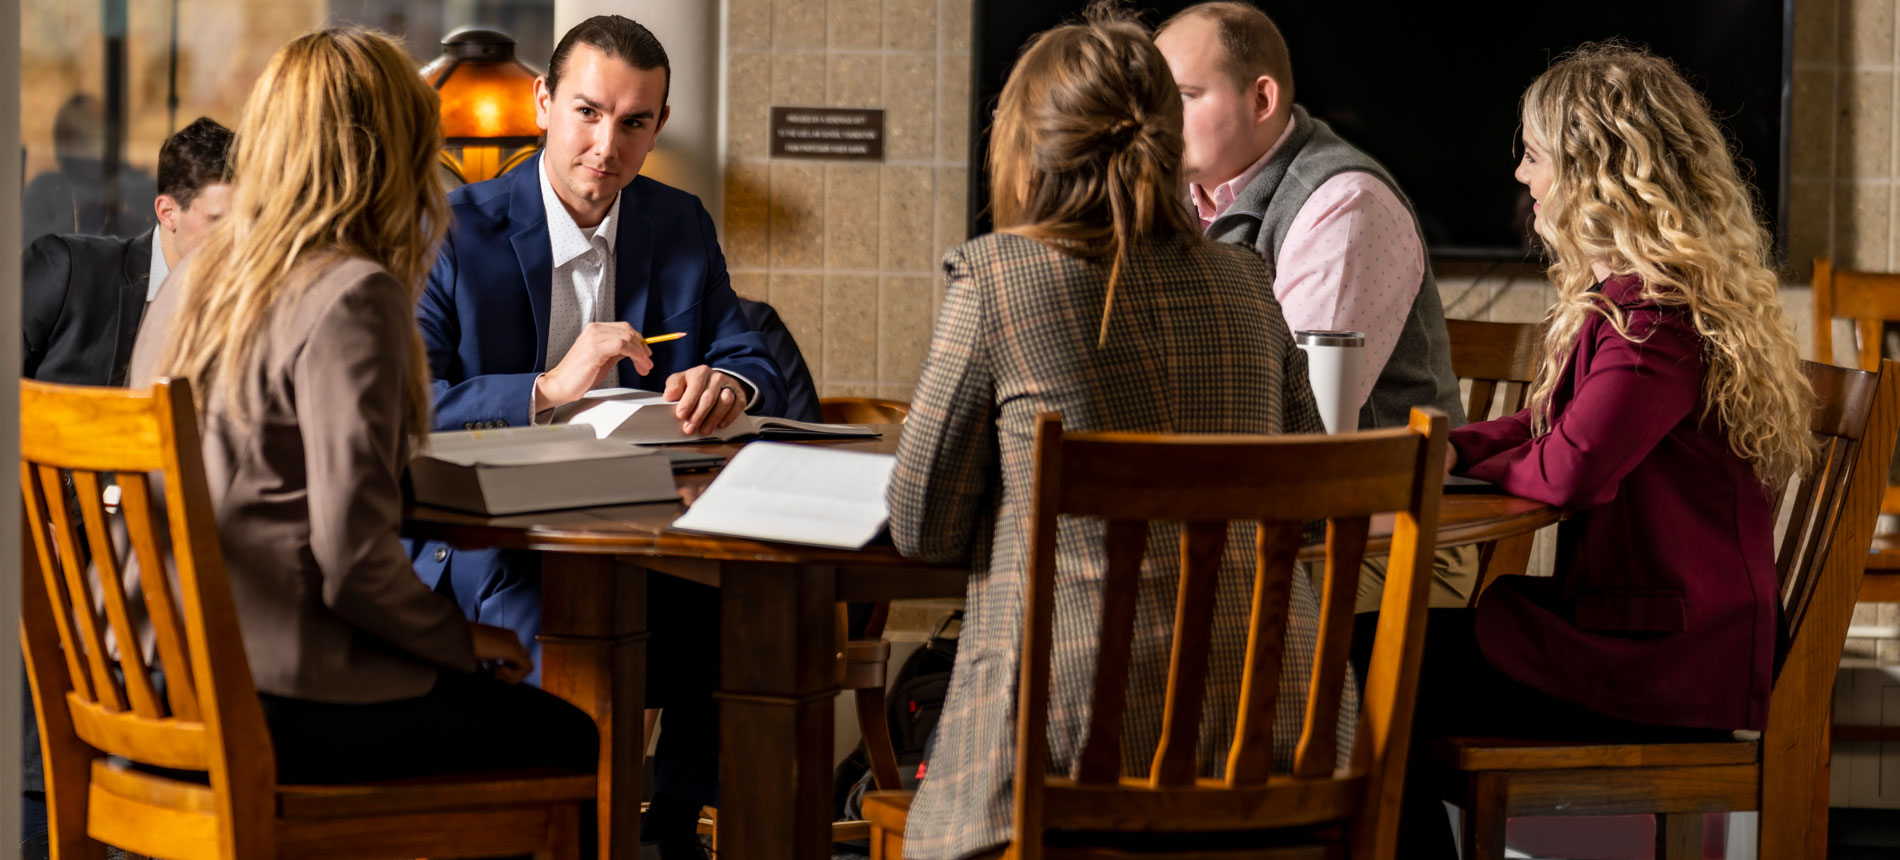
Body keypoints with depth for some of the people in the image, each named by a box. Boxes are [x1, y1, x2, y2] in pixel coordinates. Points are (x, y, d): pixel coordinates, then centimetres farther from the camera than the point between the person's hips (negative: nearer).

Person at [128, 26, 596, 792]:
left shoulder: (192, 281, 10)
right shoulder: (353, 299, -15)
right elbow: (353, 552, -20)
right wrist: (459, 638, -3)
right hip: (280, 700, -9)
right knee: (577, 740, 7)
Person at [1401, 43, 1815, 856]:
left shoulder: (1658, 310, -20)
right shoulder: (1627, 293, 14)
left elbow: (1572, 470, -25)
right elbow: (1556, 424, 22)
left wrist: (1482, 468, -3)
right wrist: (1451, 448, 4)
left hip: (1664, 663, -10)